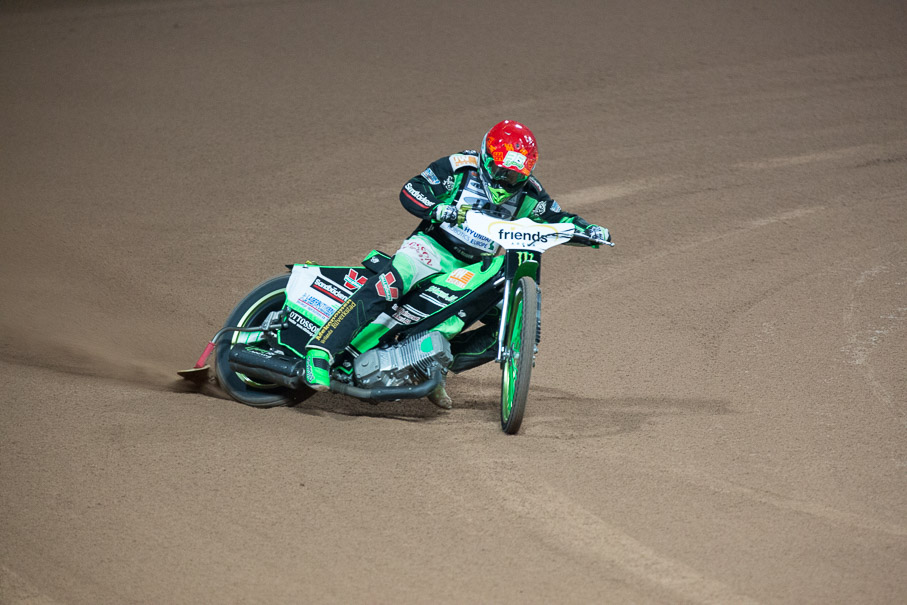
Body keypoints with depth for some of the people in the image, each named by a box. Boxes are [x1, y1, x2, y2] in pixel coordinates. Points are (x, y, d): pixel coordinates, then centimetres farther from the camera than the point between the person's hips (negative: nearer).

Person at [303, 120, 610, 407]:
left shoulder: (528, 194, 5)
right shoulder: (460, 167, -8)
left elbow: (558, 219, 13)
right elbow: (410, 191, -13)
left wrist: (588, 229, -8)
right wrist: (439, 210, -33)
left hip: (479, 268, 6)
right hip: (434, 248, -6)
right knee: (389, 285, -34)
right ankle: (320, 350, -39)